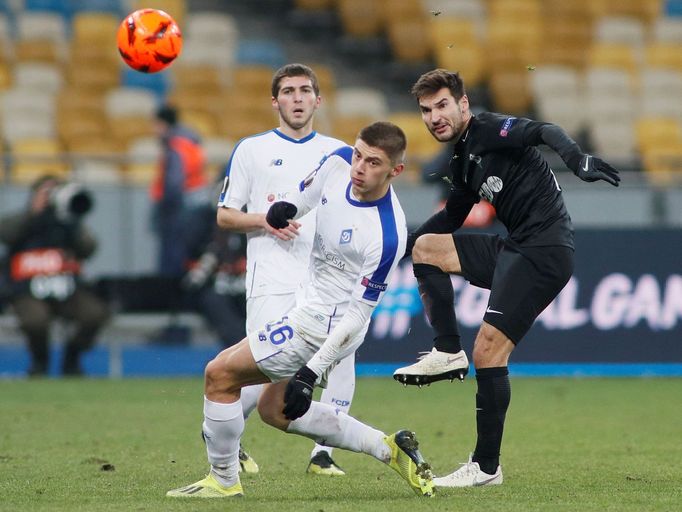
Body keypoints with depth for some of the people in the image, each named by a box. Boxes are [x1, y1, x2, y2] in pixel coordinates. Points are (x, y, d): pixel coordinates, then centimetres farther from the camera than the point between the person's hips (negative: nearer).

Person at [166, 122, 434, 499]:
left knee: (220, 374, -5)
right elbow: (305, 197, 16)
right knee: (274, 410, 20)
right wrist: (285, 208, -9)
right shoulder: (339, 162, -8)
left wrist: (312, 372, -26)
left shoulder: (386, 235, -29)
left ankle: (224, 481, 10)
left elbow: (359, 313, -24)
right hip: (315, 306, 9)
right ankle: (389, 449, 17)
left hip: (324, 324, -9)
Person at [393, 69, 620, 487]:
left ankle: (486, 468, -5)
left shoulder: (489, 130, -7)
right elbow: (453, 217, 32)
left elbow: (546, 133, -23)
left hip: (545, 248, -9)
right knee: (425, 246, 12)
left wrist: (577, 160, -43)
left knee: (488, 352, -12)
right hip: (515, 249, 9)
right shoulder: (462, 161, 19)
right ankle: (449, 354, 6)